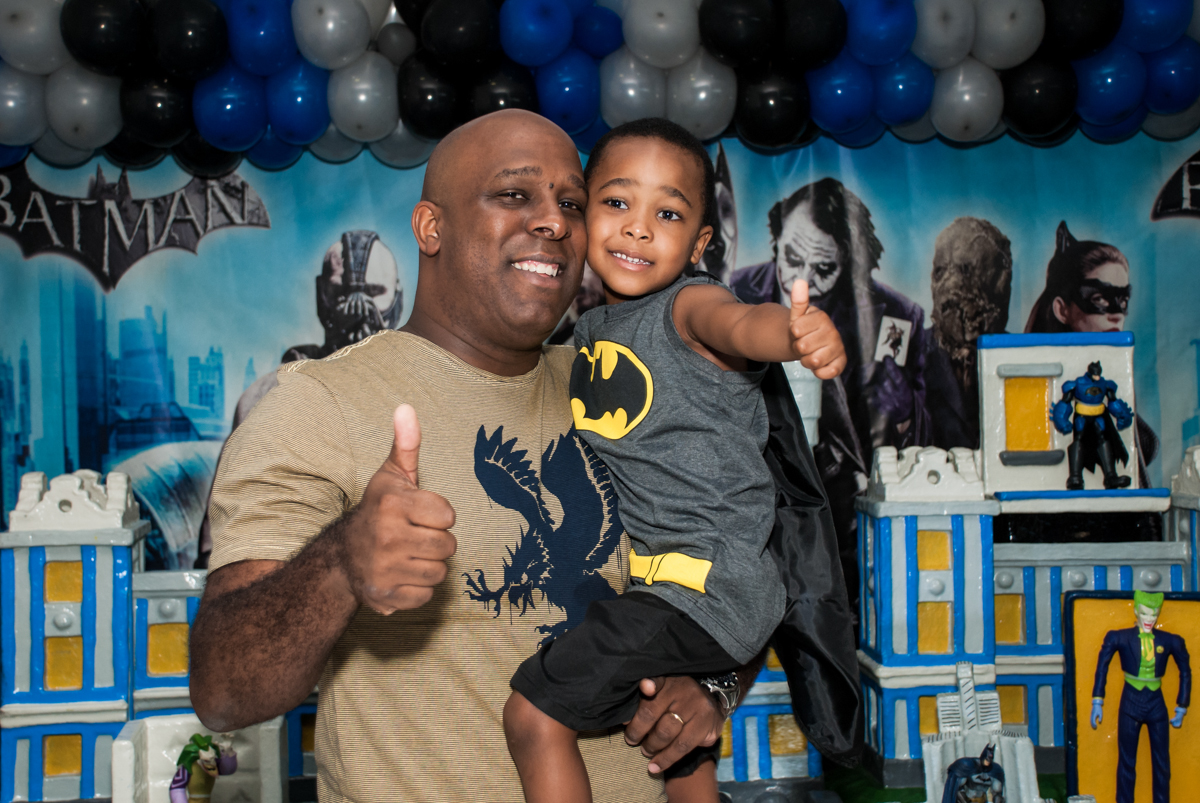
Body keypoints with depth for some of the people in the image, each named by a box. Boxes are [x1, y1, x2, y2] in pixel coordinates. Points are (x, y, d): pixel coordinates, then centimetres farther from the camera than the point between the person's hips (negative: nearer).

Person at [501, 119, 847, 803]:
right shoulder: (593, 328, 8)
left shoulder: (687, 306, -15)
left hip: (703, 582, -9)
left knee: (534, 715, -12)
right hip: (652, 576, 9)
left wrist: (795, 332, -59)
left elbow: (742, 322, -40)